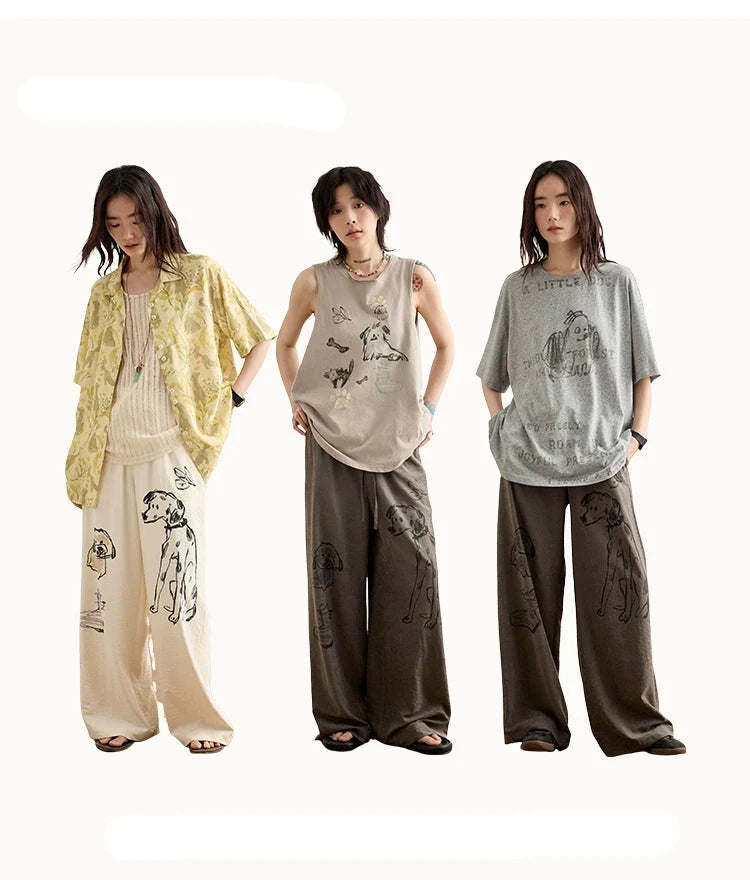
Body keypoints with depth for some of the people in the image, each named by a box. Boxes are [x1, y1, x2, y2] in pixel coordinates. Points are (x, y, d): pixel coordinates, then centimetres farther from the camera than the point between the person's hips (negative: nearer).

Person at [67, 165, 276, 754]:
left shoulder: (200, 276, 3)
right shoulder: (105, 292, 15)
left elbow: (262, 337, 8)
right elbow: (90, 381, 17)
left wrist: (232, 399, -2)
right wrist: (78, 463, 11)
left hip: (171, 453, -4)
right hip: (109, 456, 4)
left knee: (176, 583, -4)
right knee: (111, 583, 5)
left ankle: (197, 716, 9)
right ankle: (120, 714, 17)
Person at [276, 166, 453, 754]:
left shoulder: (414, 278, 1)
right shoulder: (315, 282, 2)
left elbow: (446, 345, 15)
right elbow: (285, 344, 19)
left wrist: (429, 407, 5)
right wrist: (296, 400, 7)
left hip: (398, 446, 0)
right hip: (332, 447, 0)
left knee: (409, 573, -2)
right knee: (337, 577, 3)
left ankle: (410, 713, 9)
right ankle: (343, 713, 14)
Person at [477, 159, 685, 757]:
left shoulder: (617, 282, 8)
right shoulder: (518, 288, 10)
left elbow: (643, 371, 11)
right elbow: (492, 376, 19)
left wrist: (636, 434, -1)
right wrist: (502, 427, 5)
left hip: (603, 461, -1)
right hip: (528, 462, 1)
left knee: (618, 589, -3)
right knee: (532, 592, 2)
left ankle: (634, 722, 7)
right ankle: (537, 719, 11)